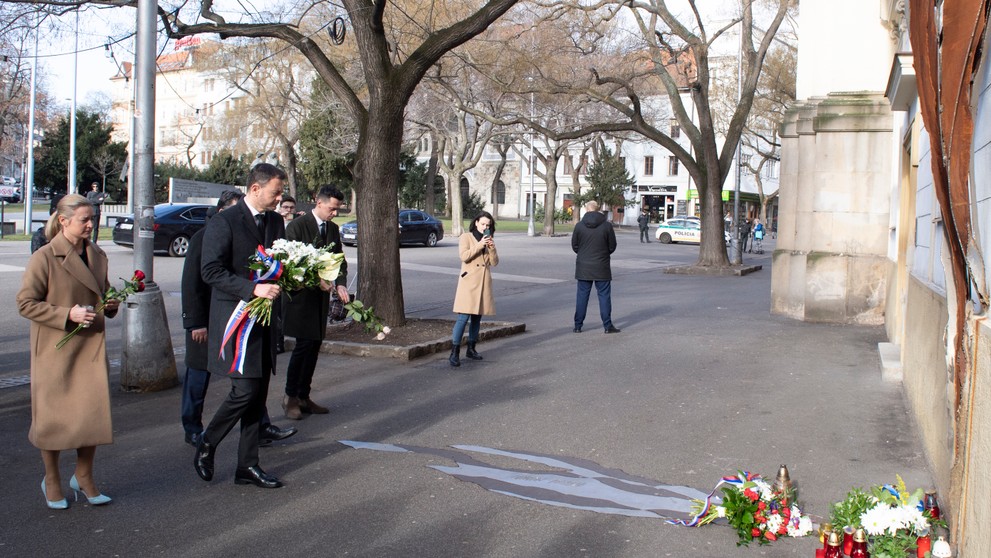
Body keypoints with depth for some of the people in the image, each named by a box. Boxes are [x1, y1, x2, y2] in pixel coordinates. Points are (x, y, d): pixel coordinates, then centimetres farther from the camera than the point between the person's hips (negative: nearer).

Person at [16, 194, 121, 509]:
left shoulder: (97, 255, 8)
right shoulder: (44, 258, -11)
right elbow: (26, 303, -11)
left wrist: (110, 305, 0)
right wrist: (67, 314, -20)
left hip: (91, 347, 5)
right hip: (55, 350, -5)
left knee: (94, 412, 4)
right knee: (53, 416, 6)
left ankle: (84, 478, 22)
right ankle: (52, 482, 26)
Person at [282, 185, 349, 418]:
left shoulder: (333, 229, 12)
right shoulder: (297, 226, -9)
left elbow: (340, 259, 13)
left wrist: (340, 284, -6)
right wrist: (316, 280, -19)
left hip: (321, 296, 7)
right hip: (301, 296, -7)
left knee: (314, 346, 8)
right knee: (304, 344, -9)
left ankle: (303, 397, 16)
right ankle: (290, 397, 4)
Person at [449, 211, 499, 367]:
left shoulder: (489, 240, 17)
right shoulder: (466, 237, 1)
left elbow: (494, 262, 10)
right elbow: (464, 256, -14)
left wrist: (492, 248, -6)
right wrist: (480, 245, -16)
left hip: (484, 283, 6)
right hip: (469, 282, -6)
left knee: (477, 318, 10)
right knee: (463, 317, -12)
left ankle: (471, 349, 20)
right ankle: (454, 353, -11)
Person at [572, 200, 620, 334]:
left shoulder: (579, 226, -4)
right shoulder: (607, 225, -7)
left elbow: (574, 246, 2)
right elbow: (612, 246, -1)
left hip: (583, 267, 1)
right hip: (601, 268, -1)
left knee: (582, 295, 8)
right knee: (604, 295, 5)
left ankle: (578, 325, 10)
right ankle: (607, 325, 6)